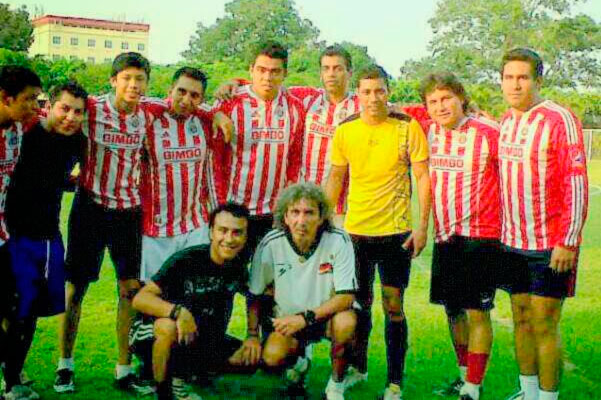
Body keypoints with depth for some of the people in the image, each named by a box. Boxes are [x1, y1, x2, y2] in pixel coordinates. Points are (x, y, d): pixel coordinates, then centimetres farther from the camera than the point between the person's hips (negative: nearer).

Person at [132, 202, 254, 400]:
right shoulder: (185, 260, -22)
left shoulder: (240, 265, -7)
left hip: (211, 342, 6)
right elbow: (140, 299, -28)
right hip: (178, 339, -6)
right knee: (168, 326, -37)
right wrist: (178, 311, -45)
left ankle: (180, 375, 5)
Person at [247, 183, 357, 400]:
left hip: (326, 314, -1)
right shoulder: (271, 244, -16)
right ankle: (299, 357, 15)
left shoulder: (339, 241, -20)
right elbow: (254, 293, -2)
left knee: (346, 321, -34)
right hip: (288, 317, 1)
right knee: (270, 358, -24)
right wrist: (252, 335, -7)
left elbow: (346, 297, -21)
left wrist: (306, 317, -30)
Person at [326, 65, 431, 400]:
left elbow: (423, 177, -5)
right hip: (355, 230, 3)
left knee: (393, 306, 1)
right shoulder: (345, 130, 2)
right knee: (359, 303, 15)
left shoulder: (407, 127, -6)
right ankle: (358, 367, 34)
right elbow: (336, 177, 11)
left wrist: (423, 226, -11)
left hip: (395, 230, -3)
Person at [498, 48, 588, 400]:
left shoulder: (559, 120, -12)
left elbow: (577, 185, -15)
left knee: (544, 324, -1)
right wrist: (502, 231, 13)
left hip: (550, 244, -7)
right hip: (513, 240, 7)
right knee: (521, 318, 14)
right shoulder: (506, 122, 10)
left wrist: (569, 242, -18)